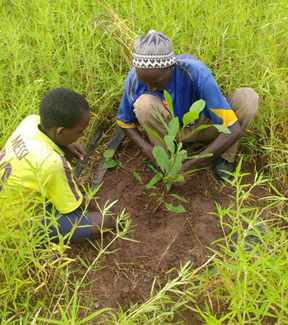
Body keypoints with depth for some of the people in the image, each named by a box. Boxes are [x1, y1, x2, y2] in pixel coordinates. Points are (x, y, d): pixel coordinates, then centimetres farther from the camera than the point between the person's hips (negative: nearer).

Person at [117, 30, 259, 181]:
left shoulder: (196, 73, -34)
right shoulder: (135, 78, -25)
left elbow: (234, 130, -34)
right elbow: (125, 122, -7)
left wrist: (188, 166, -35)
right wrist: (151, 151, -25)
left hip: (202, 126, -1)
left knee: (248, 97, -28)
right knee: (144, 103, -32)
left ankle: (225, 156, -5)